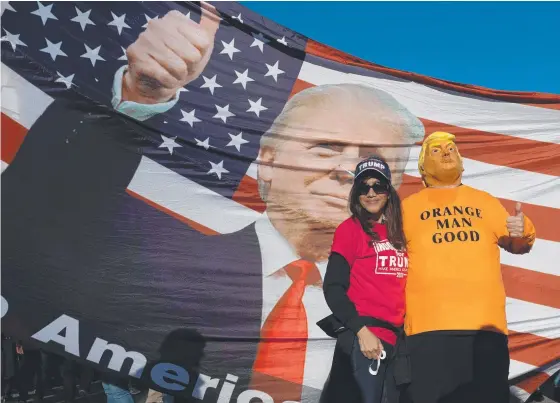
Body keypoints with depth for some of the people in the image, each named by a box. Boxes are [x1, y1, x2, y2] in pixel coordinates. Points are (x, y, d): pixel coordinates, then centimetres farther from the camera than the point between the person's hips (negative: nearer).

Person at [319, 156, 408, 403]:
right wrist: (361, 330, -16)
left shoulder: (398, 234, 12)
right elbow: (333, 288, -9)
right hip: (363, 337, -6)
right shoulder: (350, 228, -4)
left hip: (397, 337, 6)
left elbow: (400, 287, 15)